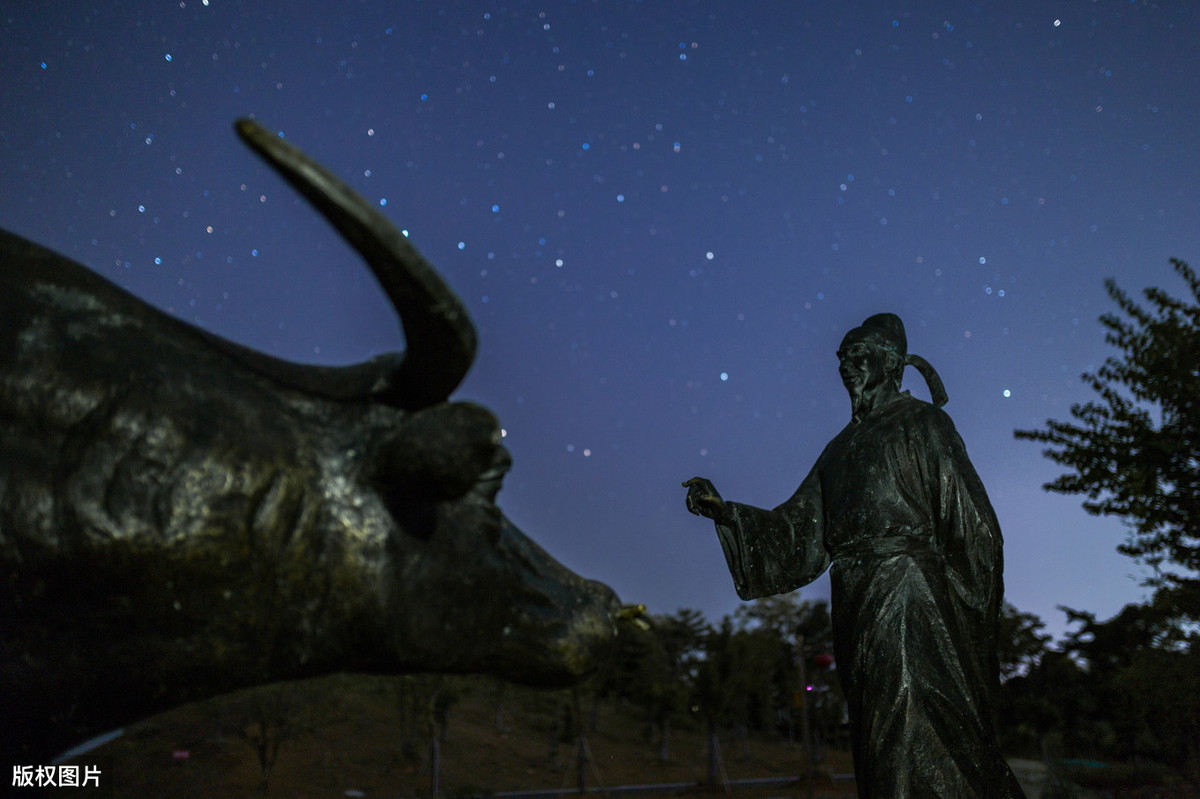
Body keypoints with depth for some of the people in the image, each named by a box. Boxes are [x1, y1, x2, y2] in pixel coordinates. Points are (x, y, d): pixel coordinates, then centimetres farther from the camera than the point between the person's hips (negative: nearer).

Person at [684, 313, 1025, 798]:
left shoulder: (921, 422, 2)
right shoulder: (841, 448, 20)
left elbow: (970, 522, -4)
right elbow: (799, 533, 16)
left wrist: (966, 610, -10)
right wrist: (724, 511, 5)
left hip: (908, 598, -6)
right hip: (858, 608, 6)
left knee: (916, 744, -13)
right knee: (882, 752, 6)